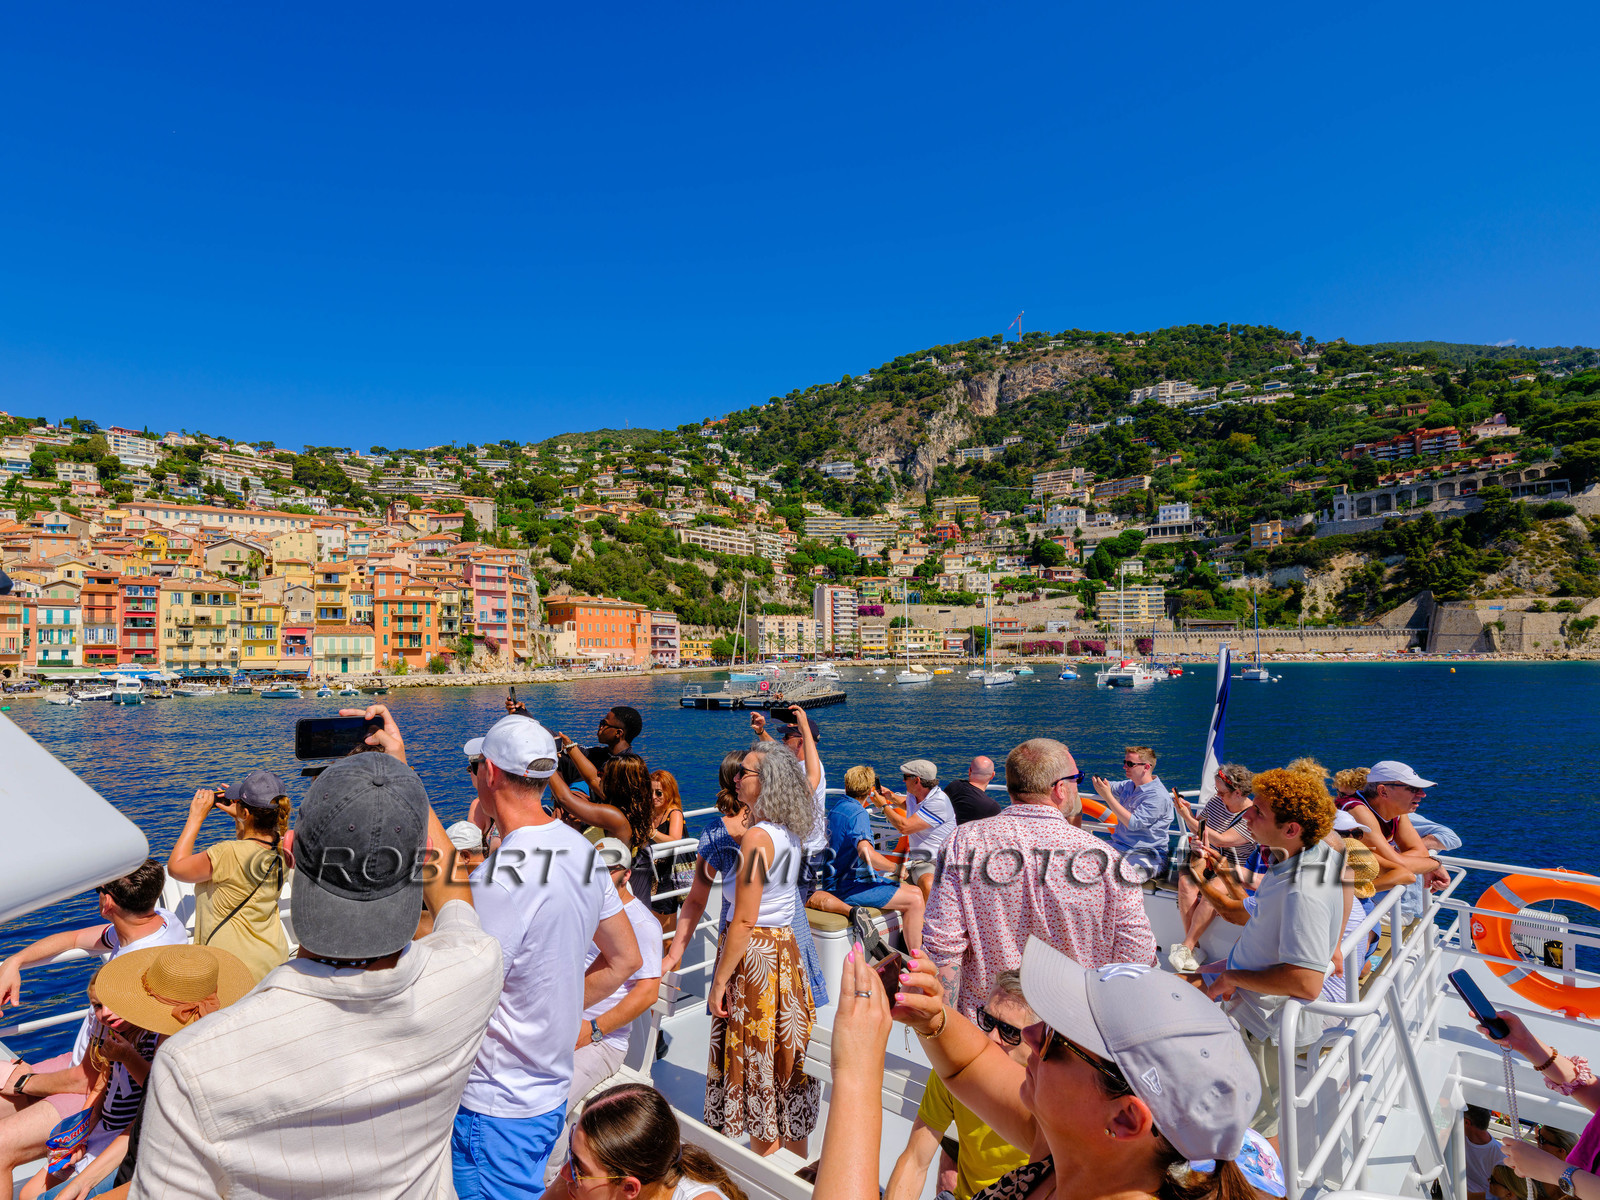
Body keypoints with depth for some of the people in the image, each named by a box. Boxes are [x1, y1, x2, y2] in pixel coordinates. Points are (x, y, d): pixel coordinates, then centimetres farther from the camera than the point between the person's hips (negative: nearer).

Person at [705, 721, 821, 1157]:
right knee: (786, 1060, 19)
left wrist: (720, 981, -16)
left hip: (754, 954, -9)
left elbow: (744, 921, -20)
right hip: (786, 948, 9)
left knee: (758, 1069, 5)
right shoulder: (793, 829, 0)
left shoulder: (758, 836, -20)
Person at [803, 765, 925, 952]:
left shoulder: (837, 807, 11)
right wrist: (895, 868, -22)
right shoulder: (858, 813, -18)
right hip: (851, 885, -10)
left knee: (916, 891, 10)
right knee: (914, 901, -18)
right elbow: (866, 853, -34)